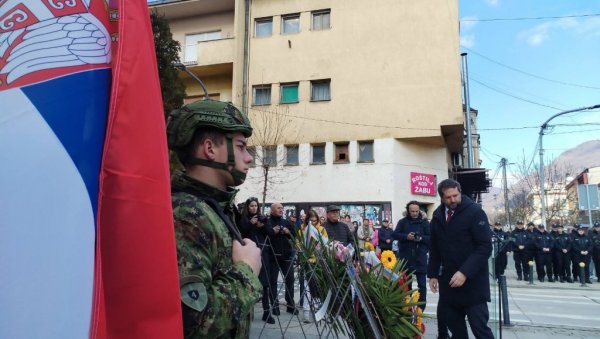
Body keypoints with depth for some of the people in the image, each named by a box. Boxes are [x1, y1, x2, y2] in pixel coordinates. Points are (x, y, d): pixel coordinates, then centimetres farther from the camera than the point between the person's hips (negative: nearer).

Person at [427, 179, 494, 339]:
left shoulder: (475, 212, -8)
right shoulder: (438, 216, 8)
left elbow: (485, 247, -15)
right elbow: (434, 249, 16)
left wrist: (465, 272, -22)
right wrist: (433, 274, 9)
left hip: (472, 282, -5)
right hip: (448, 281, 5)